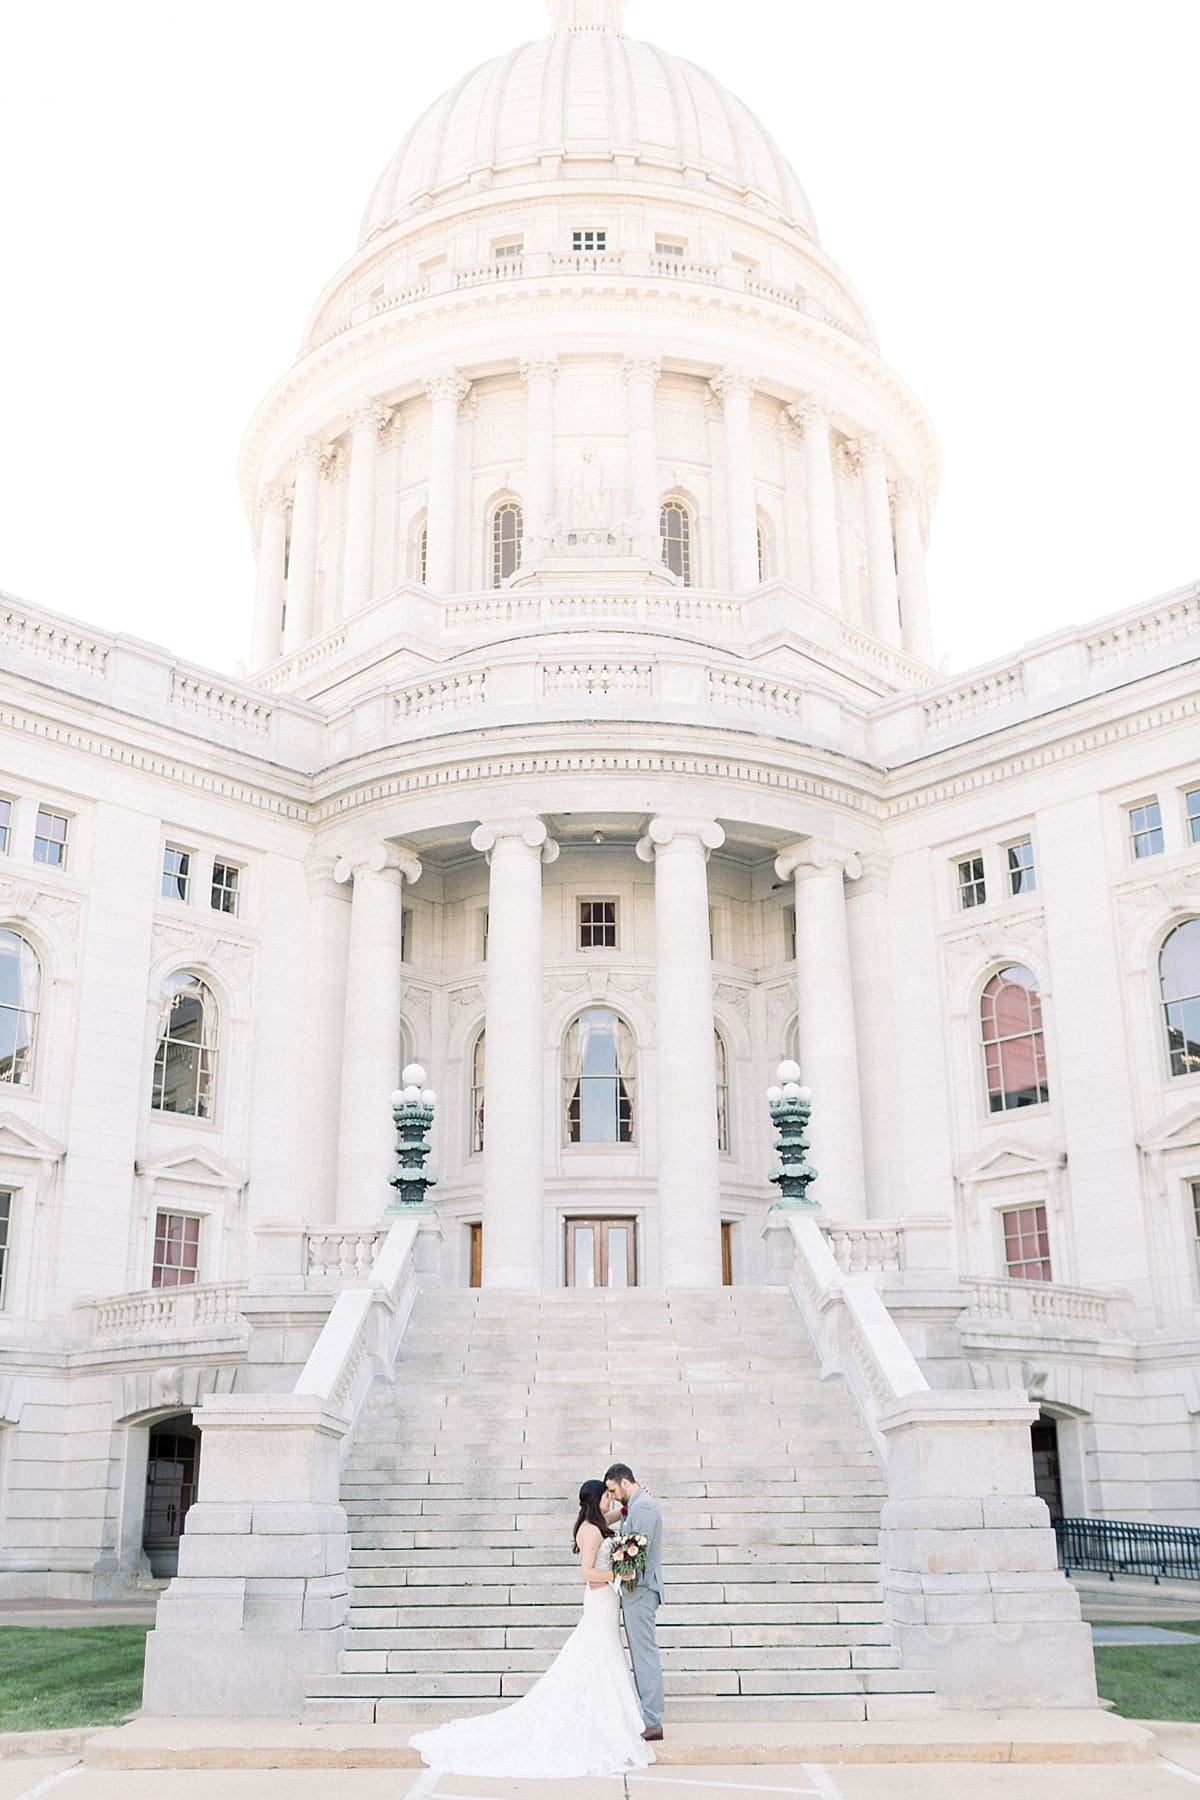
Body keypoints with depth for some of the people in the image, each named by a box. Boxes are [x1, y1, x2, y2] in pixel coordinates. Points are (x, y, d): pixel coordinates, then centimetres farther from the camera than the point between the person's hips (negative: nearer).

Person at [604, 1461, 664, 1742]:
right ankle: (647, 1717, 17)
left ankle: (652, 1723, -4)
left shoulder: (643, 1505, -14)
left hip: (640, 1590, -10)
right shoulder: (638, 1504, 17)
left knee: (645, 1654, -7)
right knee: (642, 1655, 12)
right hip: (634, 1591, 10)